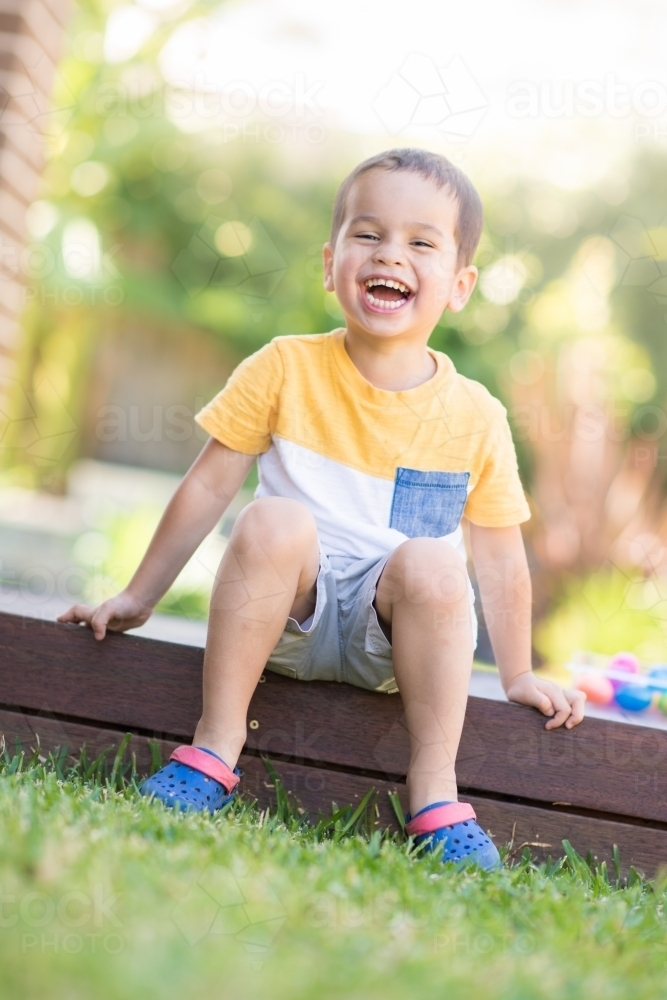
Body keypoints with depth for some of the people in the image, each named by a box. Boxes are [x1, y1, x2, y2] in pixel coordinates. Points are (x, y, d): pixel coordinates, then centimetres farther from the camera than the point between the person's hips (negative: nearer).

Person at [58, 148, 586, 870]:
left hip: (389, 642, 0)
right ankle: (215, 747, -23)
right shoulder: (286, 370, -2)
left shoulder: (476, 418, -1)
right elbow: (207, 488, 3)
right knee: (276, 522, -30)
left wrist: (518, 677, 7)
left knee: (432, 564, -31)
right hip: (285, 621, 0)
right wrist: (137, 598, 6)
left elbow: (499, 558, 6)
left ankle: (433, 791, -22)